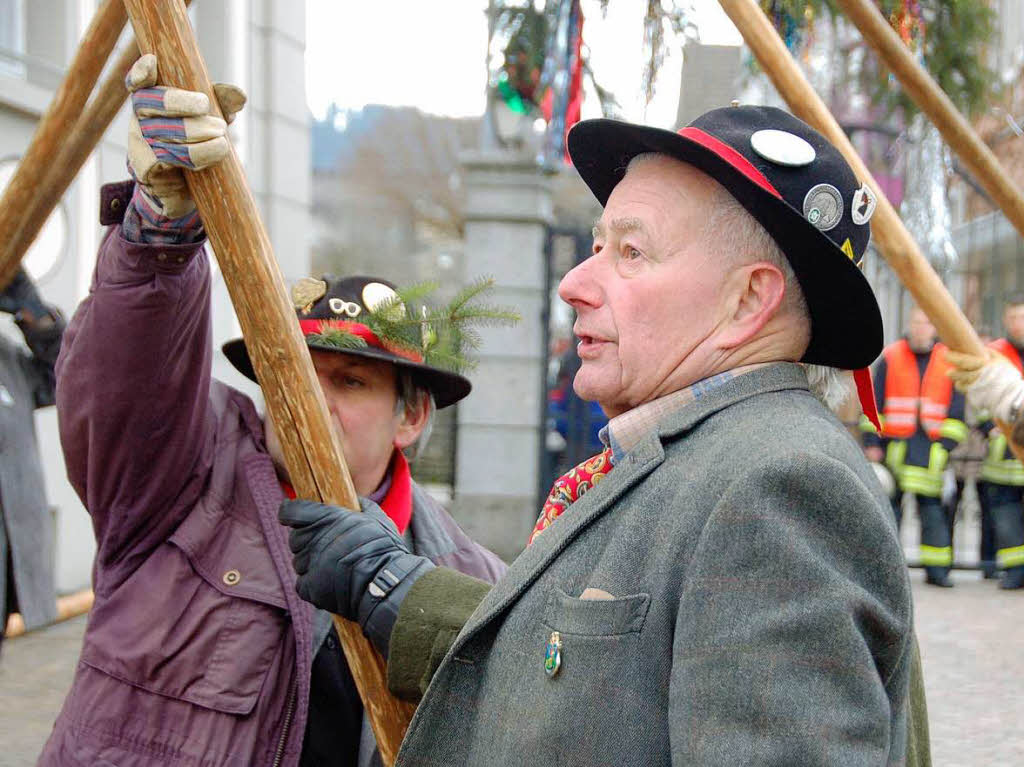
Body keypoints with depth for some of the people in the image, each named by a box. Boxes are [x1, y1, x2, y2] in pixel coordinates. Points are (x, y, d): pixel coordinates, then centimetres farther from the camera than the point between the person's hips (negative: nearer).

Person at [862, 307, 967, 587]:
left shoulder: (949, 363, 9)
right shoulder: (889, 358, 6)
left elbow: (956, 410, 9)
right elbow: (873, 404, 7)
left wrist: (947, 445, -1)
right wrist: (872, 443, 1)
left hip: (931, 446, 0)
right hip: (894, 445, 0)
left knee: (932, 506, -2)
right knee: (889, 503, 0)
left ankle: (937, 568, 4)